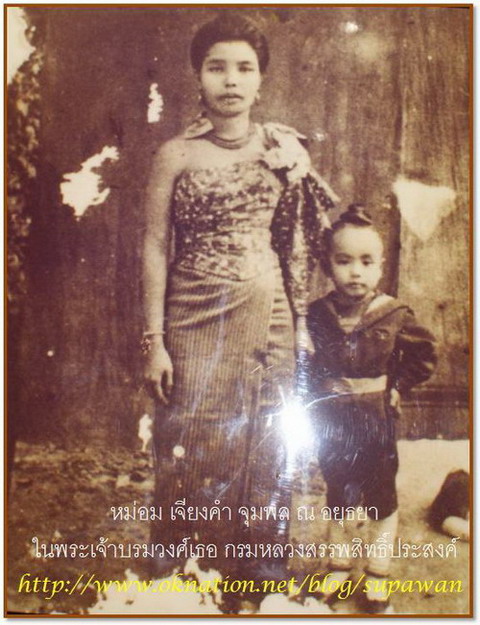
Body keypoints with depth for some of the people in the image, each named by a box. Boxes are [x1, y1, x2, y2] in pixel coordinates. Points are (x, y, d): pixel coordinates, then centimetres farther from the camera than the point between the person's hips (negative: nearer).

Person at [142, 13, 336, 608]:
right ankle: (179, 562, 23)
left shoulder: (283, 148, 5)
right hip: (197, 315, -2)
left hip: (269, 313, 2)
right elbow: (155, 248, -3)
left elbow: (298, 241, 9)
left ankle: (258, 554, 28)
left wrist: (302, 321, 8)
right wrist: (154, 341, -7)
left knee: (266, 437, 8)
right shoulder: (176, 154, -1)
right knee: (193, 437, 3)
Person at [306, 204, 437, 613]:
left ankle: (378, 573, 29)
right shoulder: (318, 315, -9)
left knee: (381, 494, 12)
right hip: (332, 422, 2)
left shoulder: (395, 316, -12)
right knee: (338, 494, 17)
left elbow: (424, 355, 0)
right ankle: (339, 566, 36)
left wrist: (397, 387, -5)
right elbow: (305, 365, 3)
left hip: (376, 422, -1)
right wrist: (313, 400, -5)